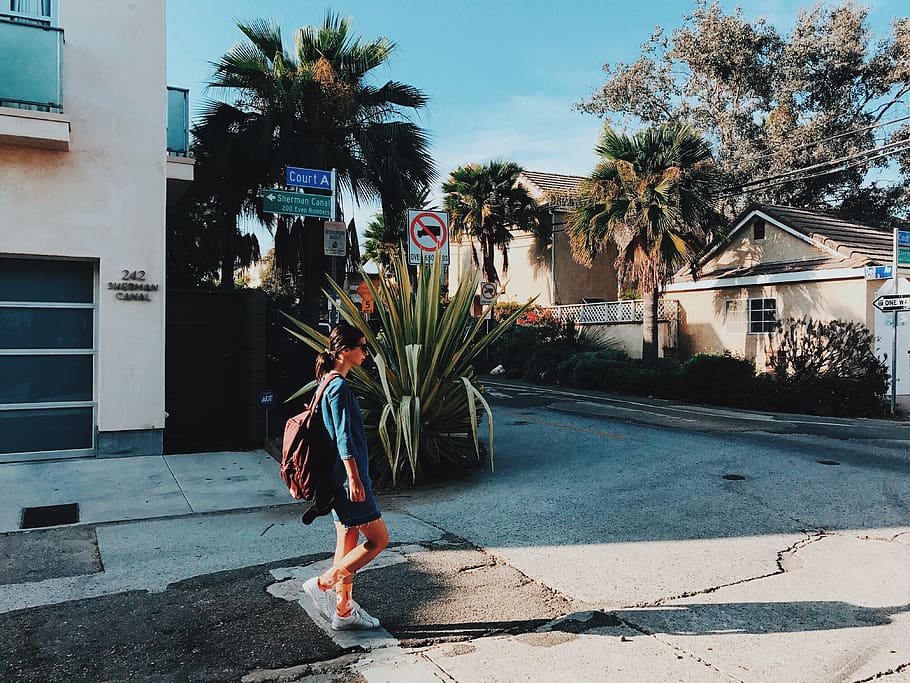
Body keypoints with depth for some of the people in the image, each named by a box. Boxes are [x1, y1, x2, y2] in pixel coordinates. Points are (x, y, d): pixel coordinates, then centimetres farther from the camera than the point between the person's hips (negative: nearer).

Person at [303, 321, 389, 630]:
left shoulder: (330, 382, 13)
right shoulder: (339, 386, -18)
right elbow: (344, 437, -21)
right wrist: (354, 478, -20)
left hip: (340, 479, 10)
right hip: (347, 476, -10)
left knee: (348, 543, 14)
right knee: (378, 539, 0)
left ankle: (344, 611, 21)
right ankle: (322, 583, 5)